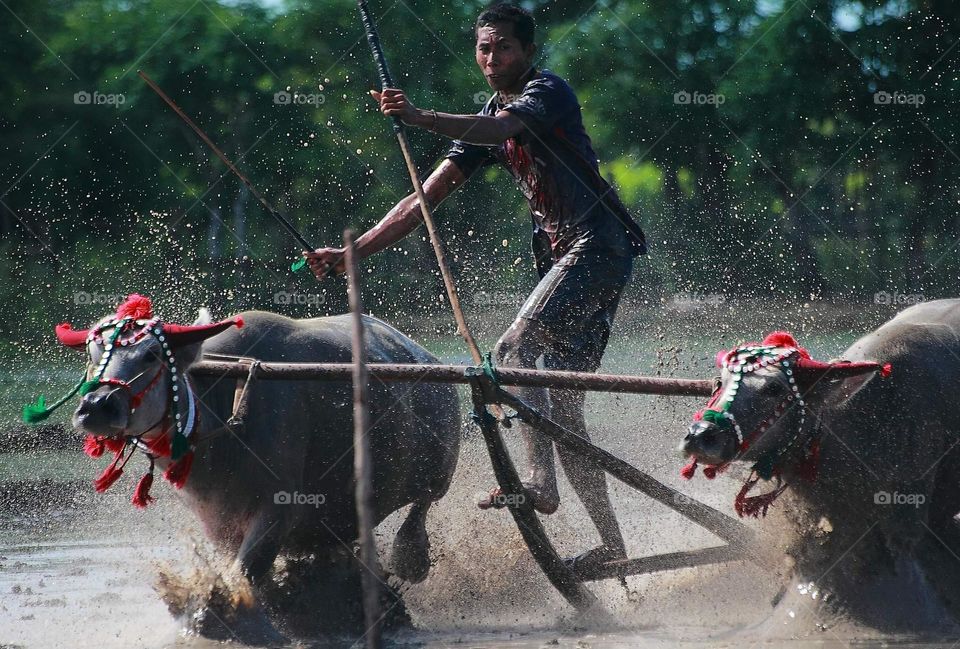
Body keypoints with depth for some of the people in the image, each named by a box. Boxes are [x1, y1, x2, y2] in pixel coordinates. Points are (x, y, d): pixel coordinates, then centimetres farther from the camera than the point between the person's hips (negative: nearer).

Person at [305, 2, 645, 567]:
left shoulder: (548, 90, -6)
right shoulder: (487, 121, 17)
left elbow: (500, 128, -29)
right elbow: (426, 199, 14)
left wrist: (421, 118, -45)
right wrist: (353, 253, 5)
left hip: (600, 244, -9)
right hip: (562, 255, 9)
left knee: (514, 350, -25)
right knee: (561, 405, 5)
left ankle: (540, 479, -32)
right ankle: (612, 542, 7)